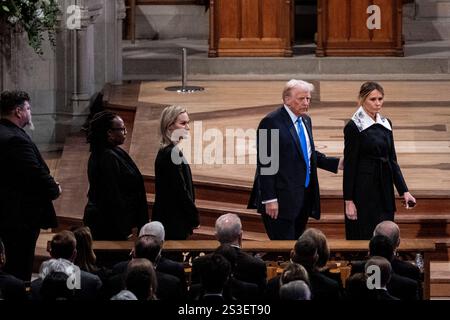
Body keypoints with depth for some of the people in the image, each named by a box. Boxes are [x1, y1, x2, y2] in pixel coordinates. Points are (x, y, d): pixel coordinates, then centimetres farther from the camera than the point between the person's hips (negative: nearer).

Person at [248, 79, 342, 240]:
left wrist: (337, 163, 9)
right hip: (283, 199, -8)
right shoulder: (271, 122, -12)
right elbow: (265, 163, -15)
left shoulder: (306, 120, 14)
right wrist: (269, 199, -19)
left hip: (304, 195, 8)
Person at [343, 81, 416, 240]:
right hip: (363, 190, -6)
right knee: (363, 238, -3)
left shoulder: (386, 124, 10)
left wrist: (404, 191, 3)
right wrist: (348, 201, -13)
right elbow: (349, 165, -10)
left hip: (385, 190, 6)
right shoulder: (353, 127, -9)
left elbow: (392, 160, 12)